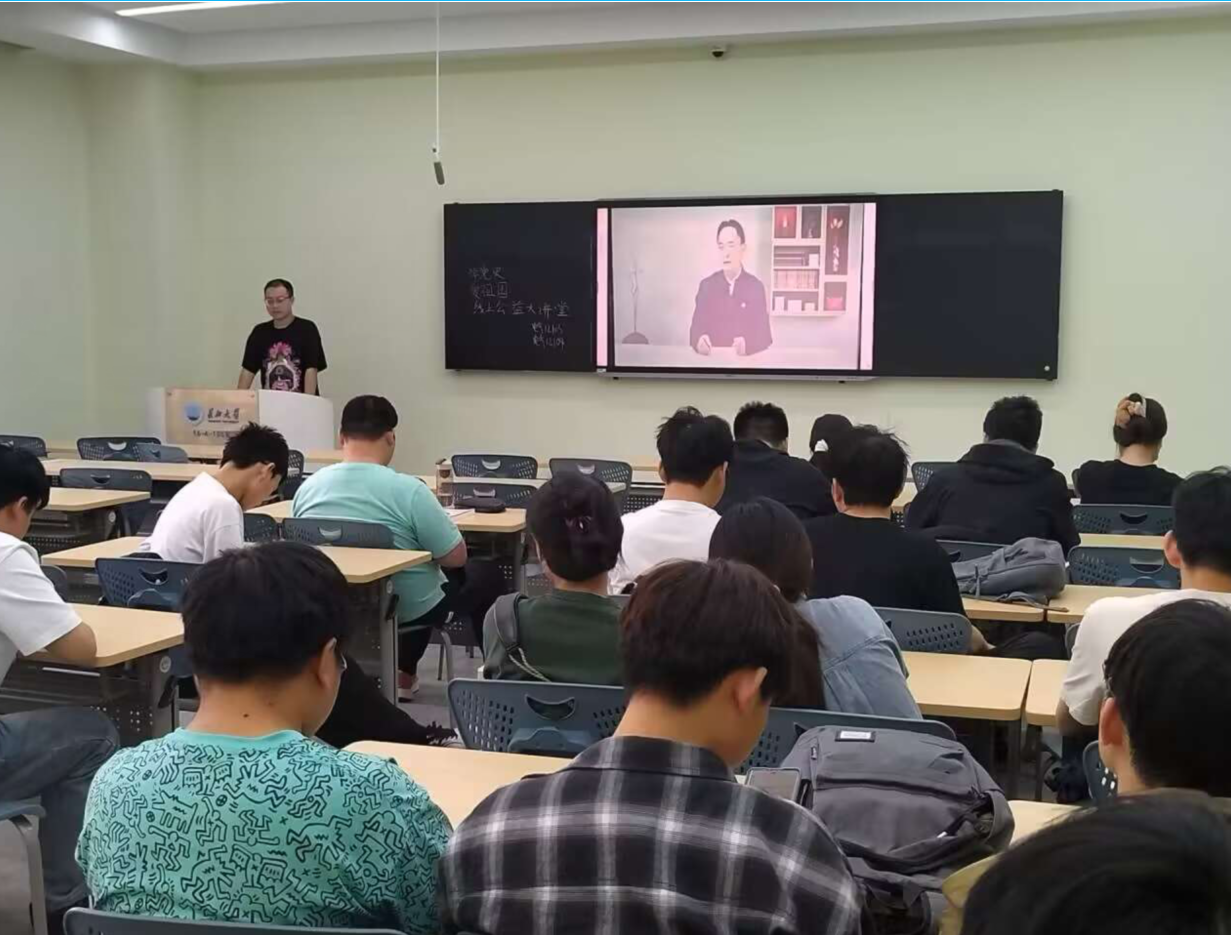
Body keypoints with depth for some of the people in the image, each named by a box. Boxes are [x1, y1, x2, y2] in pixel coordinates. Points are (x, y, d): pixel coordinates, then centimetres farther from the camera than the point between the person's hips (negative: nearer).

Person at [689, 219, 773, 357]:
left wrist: (747, 345, -23)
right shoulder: (706, 285, 8)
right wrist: (699, 341, -21)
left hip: (746, 360, -1)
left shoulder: (756, 286, 5)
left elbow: (764, 335, -1)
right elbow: (696, 328, 3)